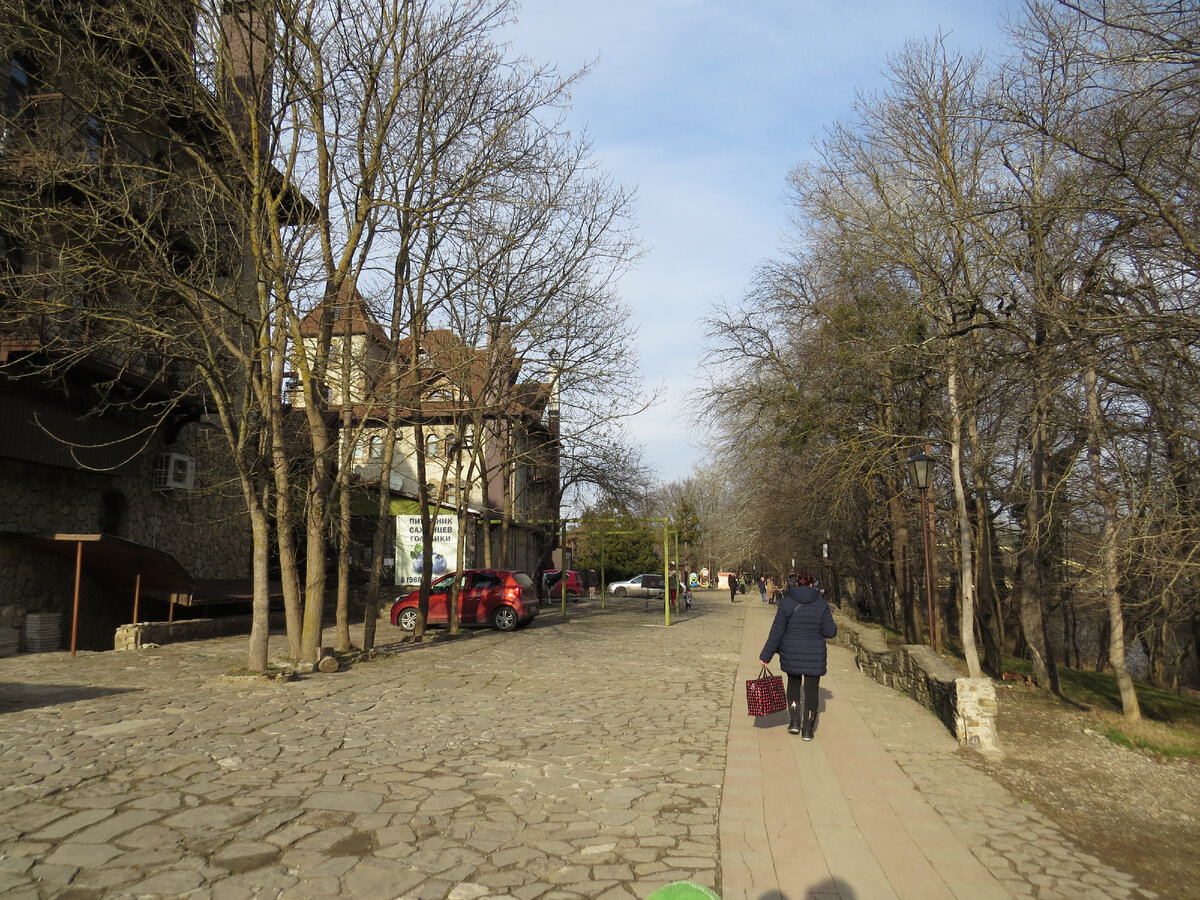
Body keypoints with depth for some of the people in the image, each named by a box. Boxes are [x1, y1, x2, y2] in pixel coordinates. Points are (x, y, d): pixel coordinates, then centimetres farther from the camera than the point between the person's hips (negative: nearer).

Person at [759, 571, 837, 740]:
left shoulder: (786, 603, -9)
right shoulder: (821, 604, -7)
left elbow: (776, 632, -8)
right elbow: (830, 632, -6)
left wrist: (766, 655, -1)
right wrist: (826, 622, 16)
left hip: (791, 654, 0)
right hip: (815, 656, 0)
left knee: (794, 684, 21)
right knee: (812, 689, 11)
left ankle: (794, 722, 16)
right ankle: (808, 729, 13)